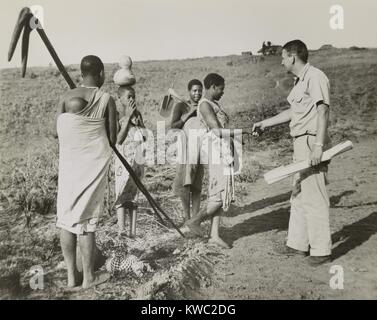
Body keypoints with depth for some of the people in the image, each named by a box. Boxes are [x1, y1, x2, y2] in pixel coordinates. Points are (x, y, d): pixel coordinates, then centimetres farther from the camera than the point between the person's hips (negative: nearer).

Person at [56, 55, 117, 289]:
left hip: (69, 163, 3)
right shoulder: (106, 100, -6)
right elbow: (112, 139, -4)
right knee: (86, 220, 4)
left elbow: (58, 132, 2)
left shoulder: (67, 97, 1)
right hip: (94, 163, -2)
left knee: (67, 217, 11)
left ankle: (72, 275, 19)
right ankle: (89, 277, 14)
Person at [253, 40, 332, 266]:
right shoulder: (300, 82, 19)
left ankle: (322, 250, 6)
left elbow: (323, 112, -17)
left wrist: (318, 146, -23)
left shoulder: (316, 77, -10)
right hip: (301, 145, 10)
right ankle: (298, 243, 26)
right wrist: (265, 123, 32)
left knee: (314, 197, -5)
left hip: (312, 144, -10)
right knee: (299, 195, 14)